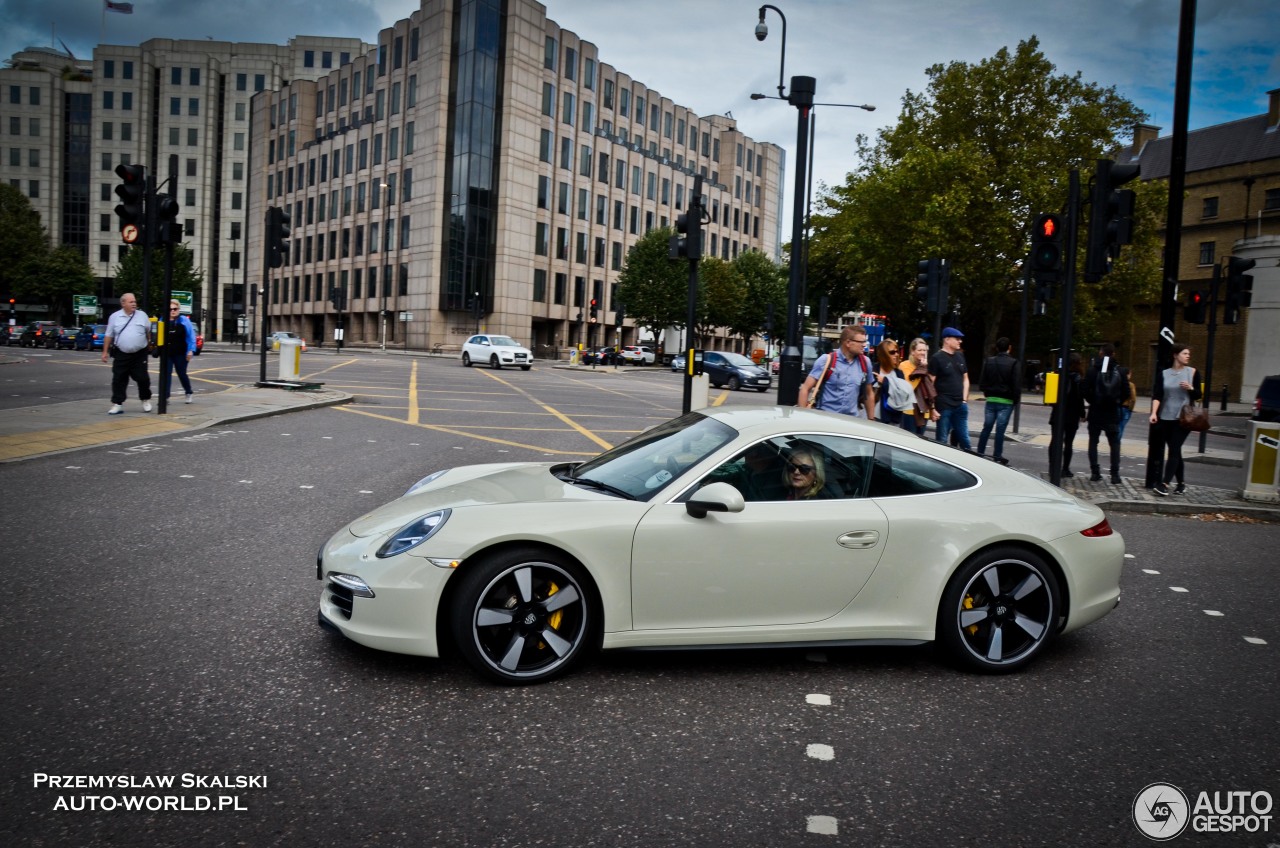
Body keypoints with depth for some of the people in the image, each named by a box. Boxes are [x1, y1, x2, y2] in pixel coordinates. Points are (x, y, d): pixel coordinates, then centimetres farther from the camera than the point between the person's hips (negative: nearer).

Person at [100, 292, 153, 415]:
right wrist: (105, 351, 4)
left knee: (143, 378, 2)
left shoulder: (142, 315, 2)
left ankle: (146, 401, 21)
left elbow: (149, 331, 14)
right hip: (121, 355, 0)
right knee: (119, 380, 1)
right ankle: (117, 404, 6)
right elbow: (108, 336, 6)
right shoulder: (115, 317, 2)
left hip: (139, 354, 0)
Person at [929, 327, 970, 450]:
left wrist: (964, 399, 7)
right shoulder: (937, 358, -7)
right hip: (944, 407, -6)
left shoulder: (960, 356, 12)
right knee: (942, 441, 3)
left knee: (964, 439, 12)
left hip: (960, 406, 6)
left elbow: (965, 379, 19)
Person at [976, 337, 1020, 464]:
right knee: (1000, 430, 0)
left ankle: (980, 453, 14)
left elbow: (982, 382, 6)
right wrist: (1016, 399, 2)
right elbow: (1016, 384, -11)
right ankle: (997, 456, 4)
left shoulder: (988, 361, 2)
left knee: (986, 428, 12)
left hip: (991, 400, 4)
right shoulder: (1013, 363, -11)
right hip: (1006, 402, -4)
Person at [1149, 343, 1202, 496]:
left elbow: (1198, 396, 7)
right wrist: (1154, 413, -16)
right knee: (1175, 451, 8)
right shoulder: (1164, 374, 4)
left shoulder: (1192, 372, 4)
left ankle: (1165, 484, -16)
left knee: (1174, 450, -10)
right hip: (1166, 418, 2)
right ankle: (1181, 483, 20)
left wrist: (1191, 388, -14)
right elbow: (1157, 395, -3)